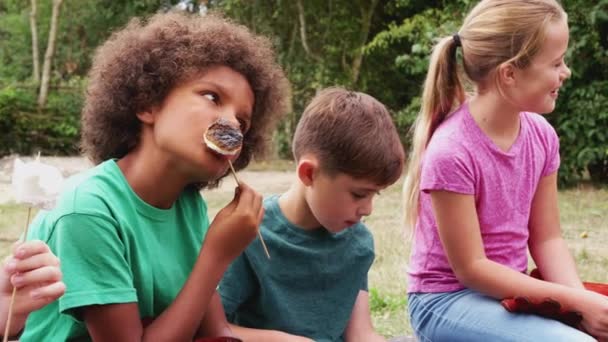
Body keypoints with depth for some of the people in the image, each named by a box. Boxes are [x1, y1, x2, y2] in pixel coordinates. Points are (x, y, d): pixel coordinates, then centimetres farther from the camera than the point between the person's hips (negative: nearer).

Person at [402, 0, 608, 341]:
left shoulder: (541, 135, -3)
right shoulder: (452, 153, -23)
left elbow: (547, 238, 3)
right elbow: (470, 269, -19)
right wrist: (577, 301, -19)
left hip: (511, 291, 7)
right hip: (448, 300, -7)